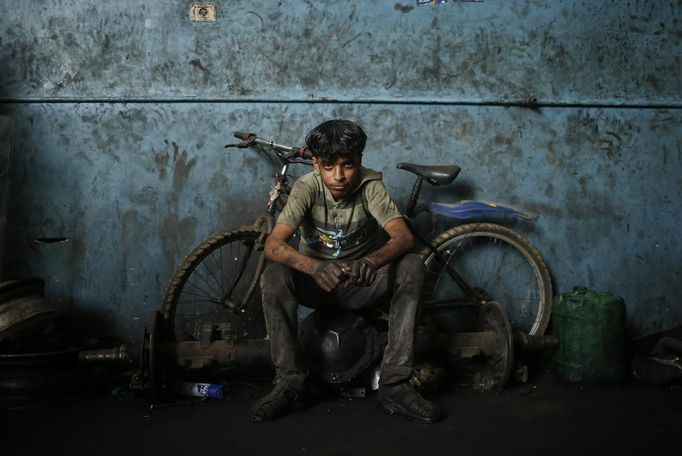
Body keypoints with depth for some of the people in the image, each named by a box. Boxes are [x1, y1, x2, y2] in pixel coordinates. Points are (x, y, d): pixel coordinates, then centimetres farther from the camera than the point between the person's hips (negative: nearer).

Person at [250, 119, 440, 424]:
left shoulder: (370, 185, -16)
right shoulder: (307, 188, -17)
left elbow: (404, 237, -28)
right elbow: (273, 245, -29)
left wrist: (372, 261, -50)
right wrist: (314, 267, -50)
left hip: (360, 284, 0)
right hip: (317, 283, 0)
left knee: (412, 266, -27)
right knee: (273, 277, -30)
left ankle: (394, 385, -26)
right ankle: (289, 384, -19)